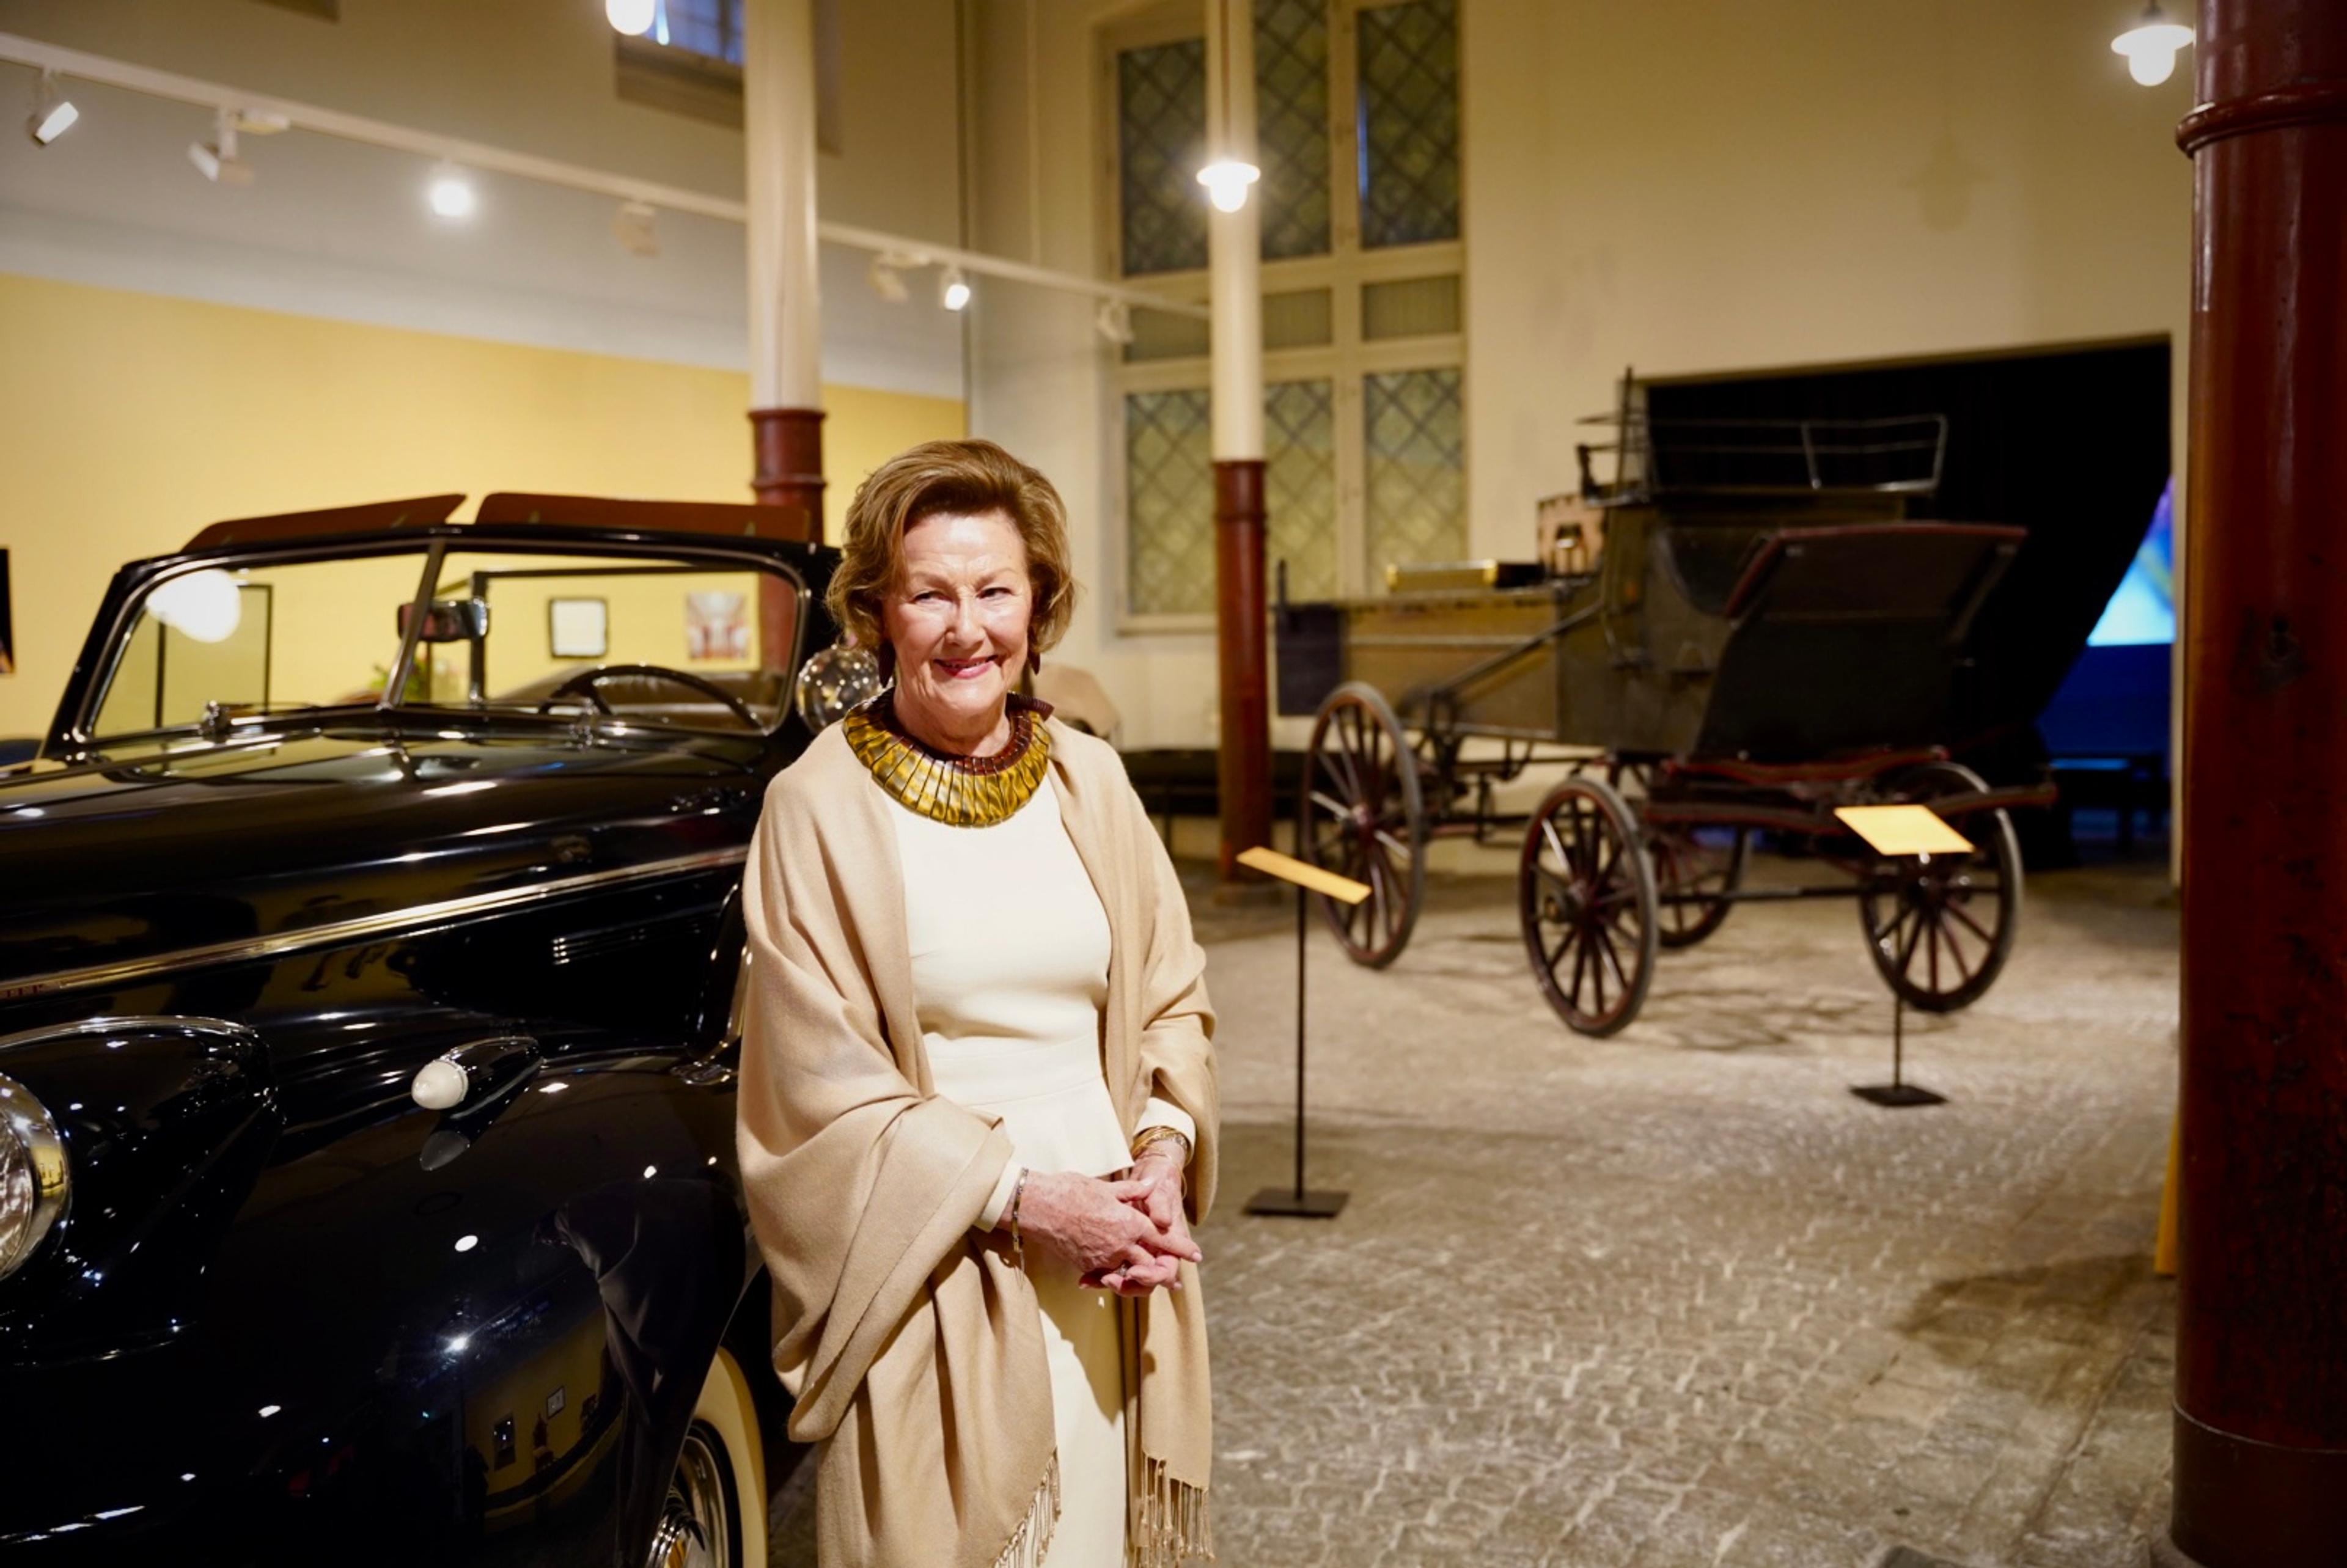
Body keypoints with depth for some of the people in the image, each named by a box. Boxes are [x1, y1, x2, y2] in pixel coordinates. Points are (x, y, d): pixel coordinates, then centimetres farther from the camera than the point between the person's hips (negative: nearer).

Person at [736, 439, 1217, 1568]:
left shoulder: (1089, 778, 4)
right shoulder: (819, 807, -9)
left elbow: (1173, 995, 11)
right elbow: (824, 1090, -11)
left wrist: (1163, 1158, -6)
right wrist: (1028, 1202, -15)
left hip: (1115, 1252, 4)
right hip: (937, 1276, -4)